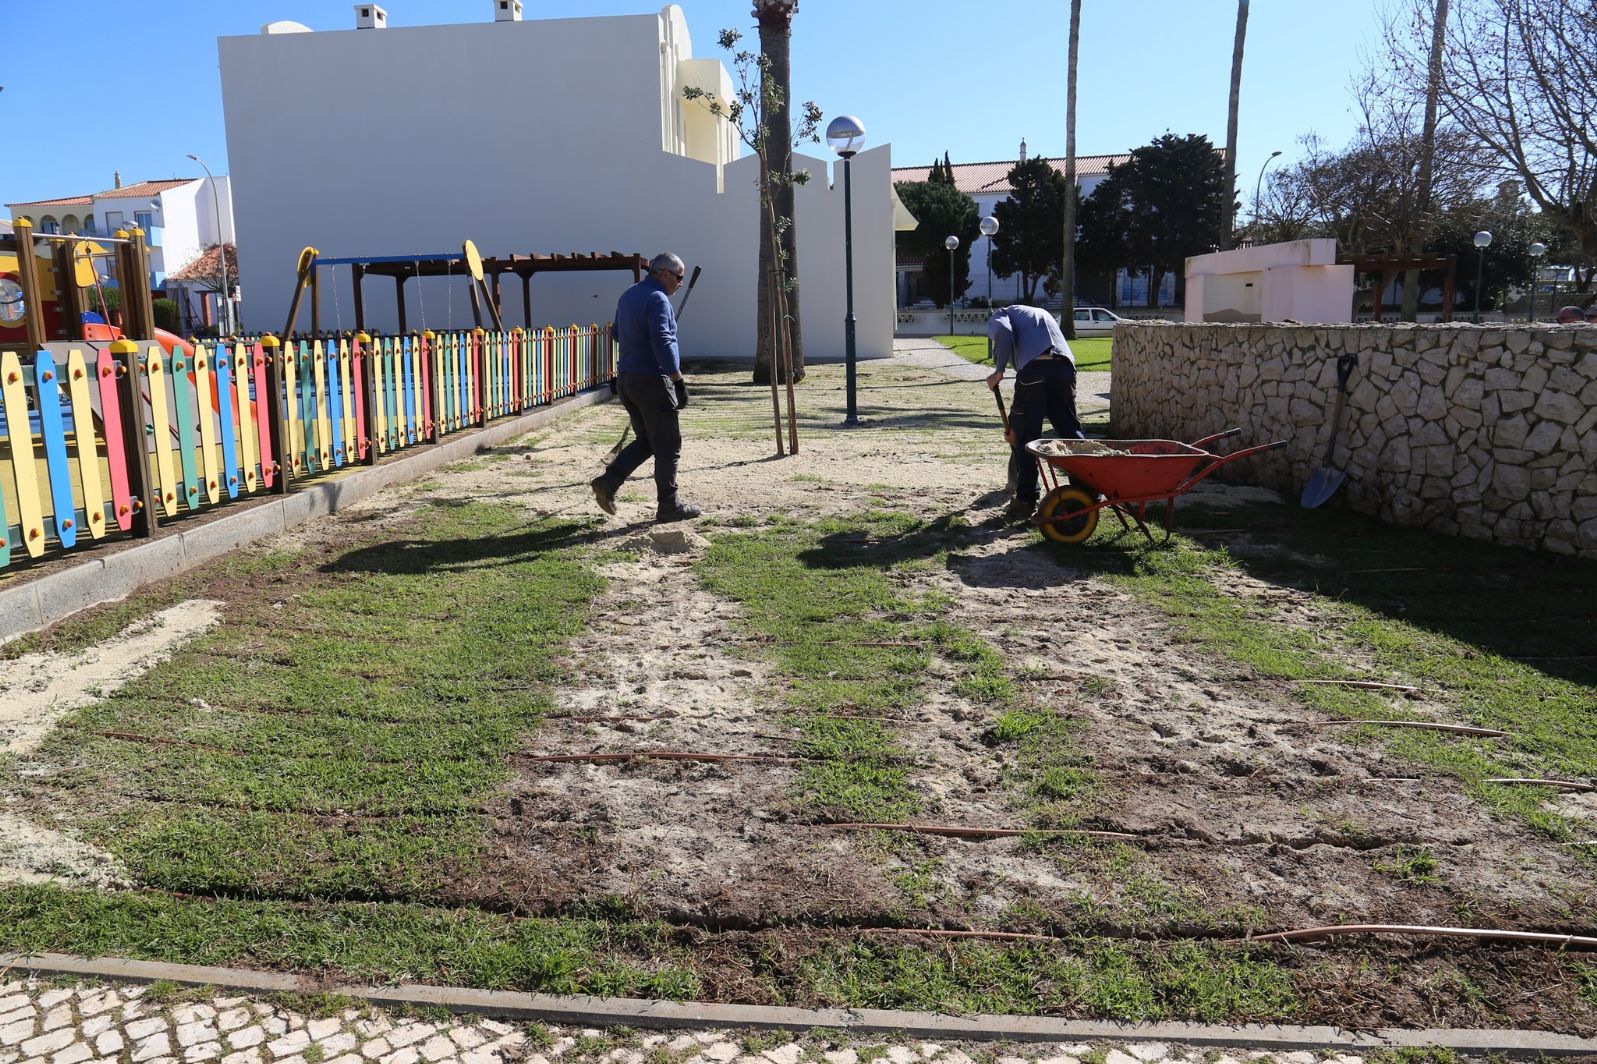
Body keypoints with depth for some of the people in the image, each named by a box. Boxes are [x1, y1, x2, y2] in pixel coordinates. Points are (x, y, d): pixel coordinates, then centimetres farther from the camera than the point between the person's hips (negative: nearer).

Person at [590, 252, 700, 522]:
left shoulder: (628, 296, 15)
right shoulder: (657, 299, -14)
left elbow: (618, 334, 28)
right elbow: (662, 343, -25)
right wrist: (679, 381, -25)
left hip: (626, 378, 9)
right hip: (652, 379, -9)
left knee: (645, 440, 18)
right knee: (667, 446, 1)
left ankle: (608, 480, 4)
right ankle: (668, 506, 5)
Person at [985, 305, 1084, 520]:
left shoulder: (999, 315, 21)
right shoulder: (1041, 313, 39)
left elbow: (1003, 332, -6)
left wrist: (998, 371, -2)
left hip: (1033, 368, -5)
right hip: (1064, 367, 5)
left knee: (1024, 436, 5)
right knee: (1071, 430, 15)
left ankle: (1026, 500, 7)